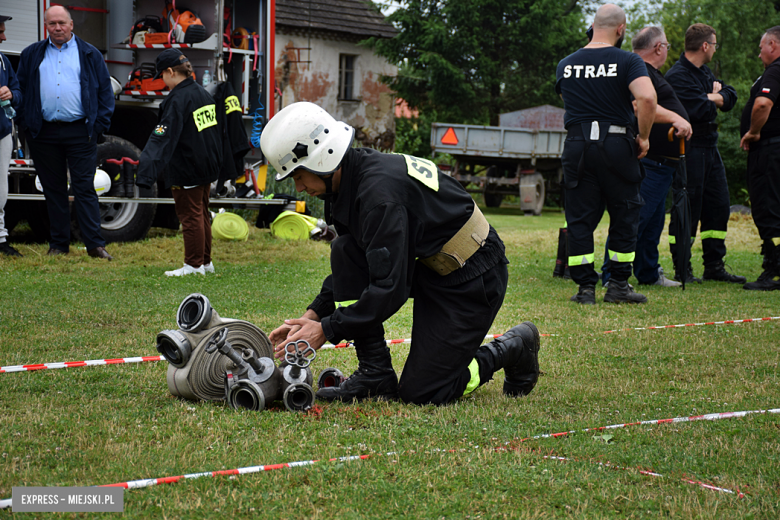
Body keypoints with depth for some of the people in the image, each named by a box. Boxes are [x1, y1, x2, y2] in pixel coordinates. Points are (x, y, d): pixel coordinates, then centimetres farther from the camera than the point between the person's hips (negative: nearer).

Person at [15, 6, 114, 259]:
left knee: (84, 188, -5)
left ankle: (95, 243, -4)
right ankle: (59, 244, 14)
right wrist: (25, 122, 2)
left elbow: (105, 90, 8)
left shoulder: (90, 55, 8)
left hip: (80, 133, -2)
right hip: (44, 133, 2)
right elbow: (20, 88, 14)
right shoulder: (31, 55, 12)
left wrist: (99, 124, -2)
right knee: (53, 189, 7)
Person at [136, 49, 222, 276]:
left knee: (190, 216, 1)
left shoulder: (177, 100, -19)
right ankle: (205, 261, 24)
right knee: (202, 213, 17)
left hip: (186, 171, -8)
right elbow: (215, 130, 20)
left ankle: (193, 265, 7)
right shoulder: (203, 94, 7)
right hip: (206, 167, 8)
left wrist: (147, 170, -34)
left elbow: (163, 138, -28)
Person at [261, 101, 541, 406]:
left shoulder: (380, 190, -29)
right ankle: (375, 373, -3)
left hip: (473, 280, -9)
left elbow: (390, 289, -29)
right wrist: (313, 314, 1)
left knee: (419, 393, -7)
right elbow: (350, 268, 12)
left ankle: (512, 350, 14)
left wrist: (325, 330, -23)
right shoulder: (355, 174, 0)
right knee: (344, 252, -8)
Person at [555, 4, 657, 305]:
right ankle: (618, 285, 11)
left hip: (577, 145, 3)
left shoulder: (566, 65, 8)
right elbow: (647, 98, -20)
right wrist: (644, 136, -8)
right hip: (616, 144, -3)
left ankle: (585, 287, 6)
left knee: (579, 219, 7)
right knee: (625, 215, 10)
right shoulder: (627, 61, -6)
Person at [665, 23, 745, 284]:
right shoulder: (677, 76, -15)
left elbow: (730, 97, 8)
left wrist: (711, 98, -11)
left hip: (709, 148, 10)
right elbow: (701, 110, -24)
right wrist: (713, 98, -3)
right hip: (689, 151, -10)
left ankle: (714, 266, 18)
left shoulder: (704, 72, 16)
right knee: (687, 209, -6)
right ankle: (682, 270, 1)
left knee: (718, 206, 10)